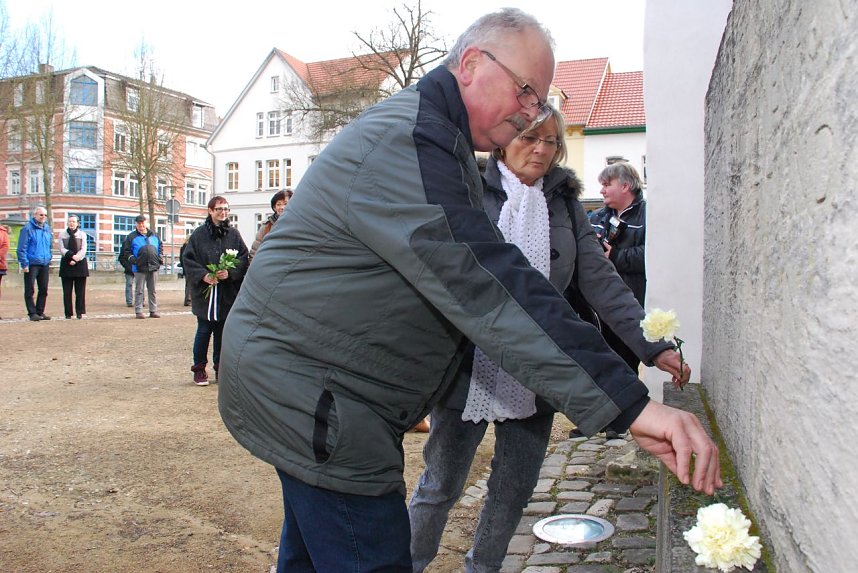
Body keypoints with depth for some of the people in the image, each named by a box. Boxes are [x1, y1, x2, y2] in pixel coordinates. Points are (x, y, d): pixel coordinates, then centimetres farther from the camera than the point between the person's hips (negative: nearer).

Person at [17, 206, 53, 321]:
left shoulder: (47, 228, 12)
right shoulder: (27, 228, -6)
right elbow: (21, 248, -8)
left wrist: (49, 258, 12)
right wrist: (24, 264, -13)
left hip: (45, 264, 6)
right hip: (32, 264, -6)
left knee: (44, 290, 9)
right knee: (30, 290, -2)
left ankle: (40, 312, 17)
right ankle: (32, 313, 3)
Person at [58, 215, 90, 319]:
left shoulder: (82, 234, 9)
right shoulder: (62, 234, 10)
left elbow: (83, 250, 0)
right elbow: (62, 249, -1)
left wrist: (76, 259, -14)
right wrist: (72, 255, -17)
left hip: (80, 264, -1)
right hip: (66, 264, 1)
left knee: (80, 291, -1)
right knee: (67, 291, 1)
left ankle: (80, 312, 5)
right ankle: (68, 313, 6)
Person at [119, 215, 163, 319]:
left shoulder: (154, 236, 14)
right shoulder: (131, 236, 3)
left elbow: (160, 247, 22)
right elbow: (126, 251, 1)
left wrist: (160, 257, 6)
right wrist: (132, 258, -13)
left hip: (153, 267, 3)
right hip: (139, 268, -3)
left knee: (153, 290, 8)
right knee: (139, 291, 0)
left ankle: (153, 310, 14)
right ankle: (138, 311, 4)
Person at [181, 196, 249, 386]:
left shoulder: (234, 234, 5)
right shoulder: (199, 234, 0)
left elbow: (243, 258, 1)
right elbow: (188, 259, -1)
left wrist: (230, 272, -15)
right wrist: (203, 275, -15)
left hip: (228, 294, 2)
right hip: (204, 292, -2)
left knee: (223, 332, 9)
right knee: (204, 331, 3)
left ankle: (221, 368, 22)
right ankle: (199, 369, 16)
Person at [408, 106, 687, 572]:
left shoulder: (563, 204, 9)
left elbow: (600, 279, 5)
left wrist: (651, 345, -4)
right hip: (468, 371, -4)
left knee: (515, 490, 14)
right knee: (441, 485, 10)